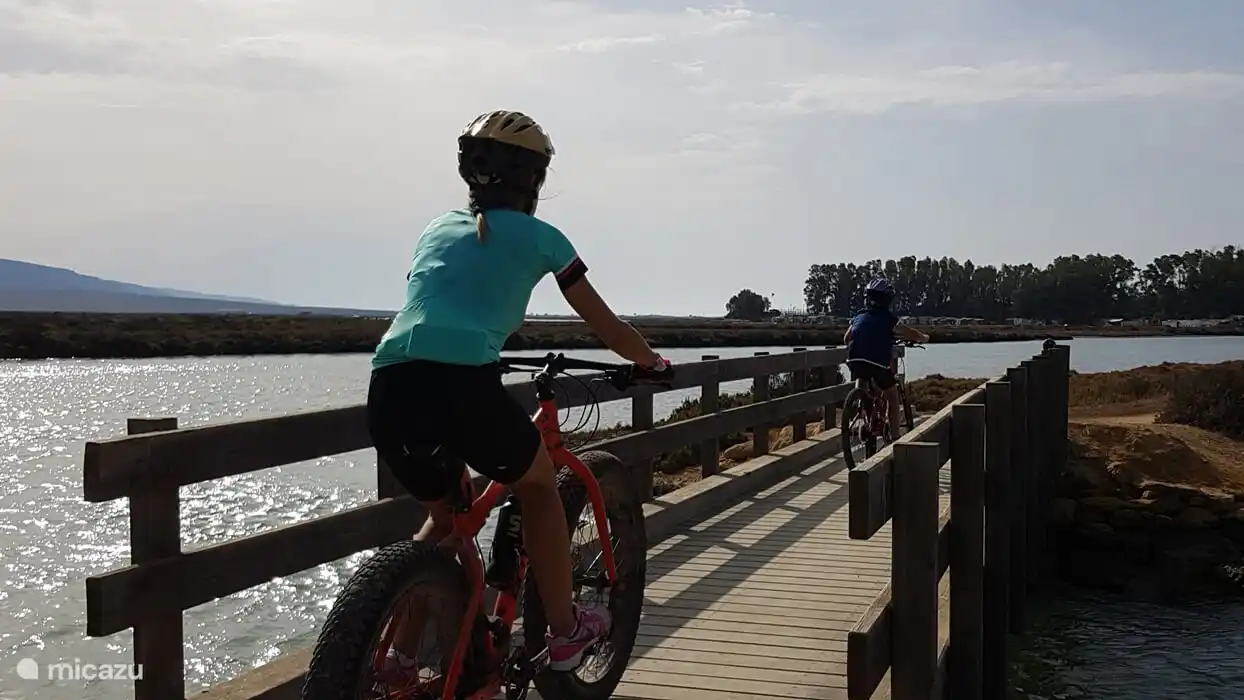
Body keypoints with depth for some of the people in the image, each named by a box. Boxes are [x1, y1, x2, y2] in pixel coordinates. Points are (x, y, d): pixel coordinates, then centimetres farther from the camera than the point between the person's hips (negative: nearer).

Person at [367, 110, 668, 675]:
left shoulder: (437, 228, 28)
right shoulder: (538, 237, 16)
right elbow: (606, 326, 25)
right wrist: (650, 361, 44)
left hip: (388, 389, 5)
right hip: (463, 385, -5)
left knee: (444, 514, 30)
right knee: (540, 486, 25)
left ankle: (401, 655, 27)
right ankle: (565, 632, 31)